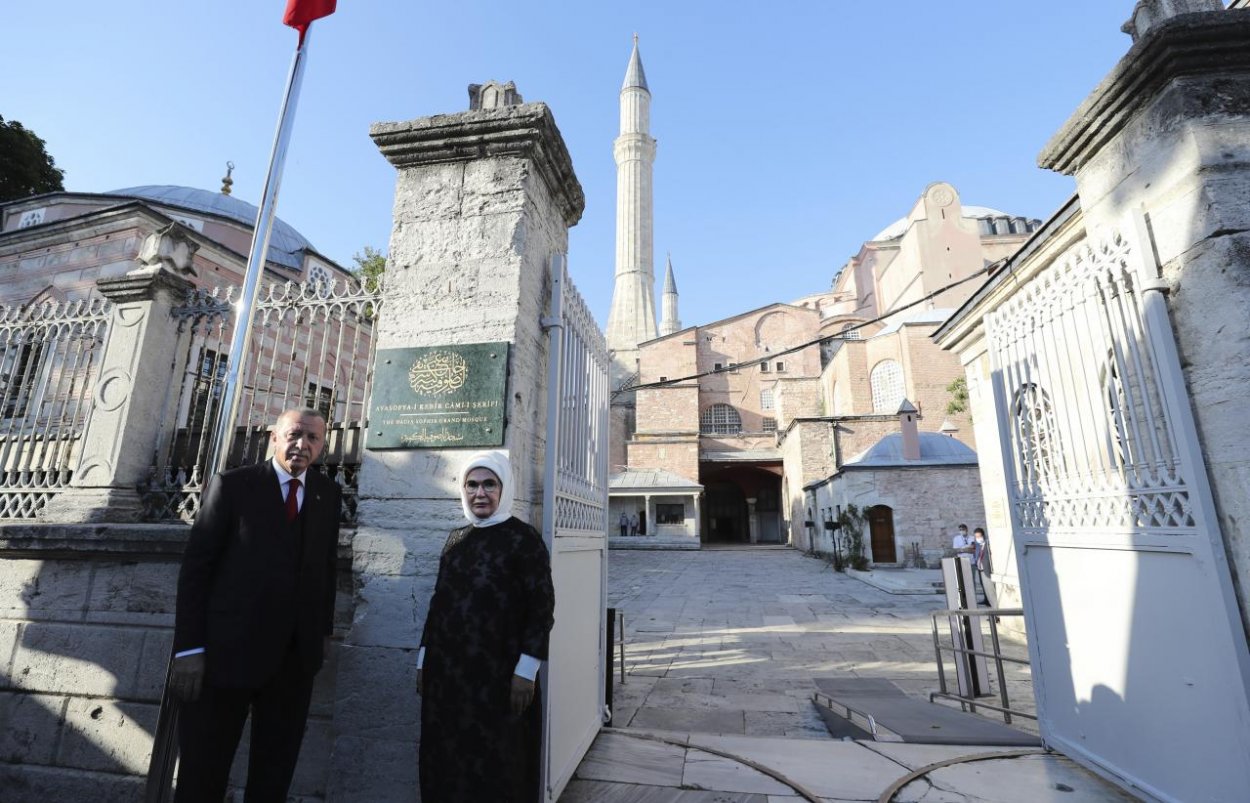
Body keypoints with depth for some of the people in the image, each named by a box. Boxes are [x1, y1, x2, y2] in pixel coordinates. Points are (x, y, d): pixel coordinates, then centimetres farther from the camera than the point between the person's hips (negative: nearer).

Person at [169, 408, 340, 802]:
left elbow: (327, 564, 10)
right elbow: (196, 566, -7)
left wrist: (323, 629, 7)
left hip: (295, 655, 3)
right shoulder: (232, 484, -4)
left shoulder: (328, 494, 7)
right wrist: (189, 648, -12)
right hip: (228, 648, -3)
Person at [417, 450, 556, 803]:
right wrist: (424, 658, 12)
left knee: (497, 767, 7)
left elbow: (542, 608, -12)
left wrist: (526, 670, -15)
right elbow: (439, 602, 13)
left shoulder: (524, 538, -10)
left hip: (498, 674, -5)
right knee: (446, 762, 15)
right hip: (446, 672, 5)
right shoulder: (455, 539, 8)